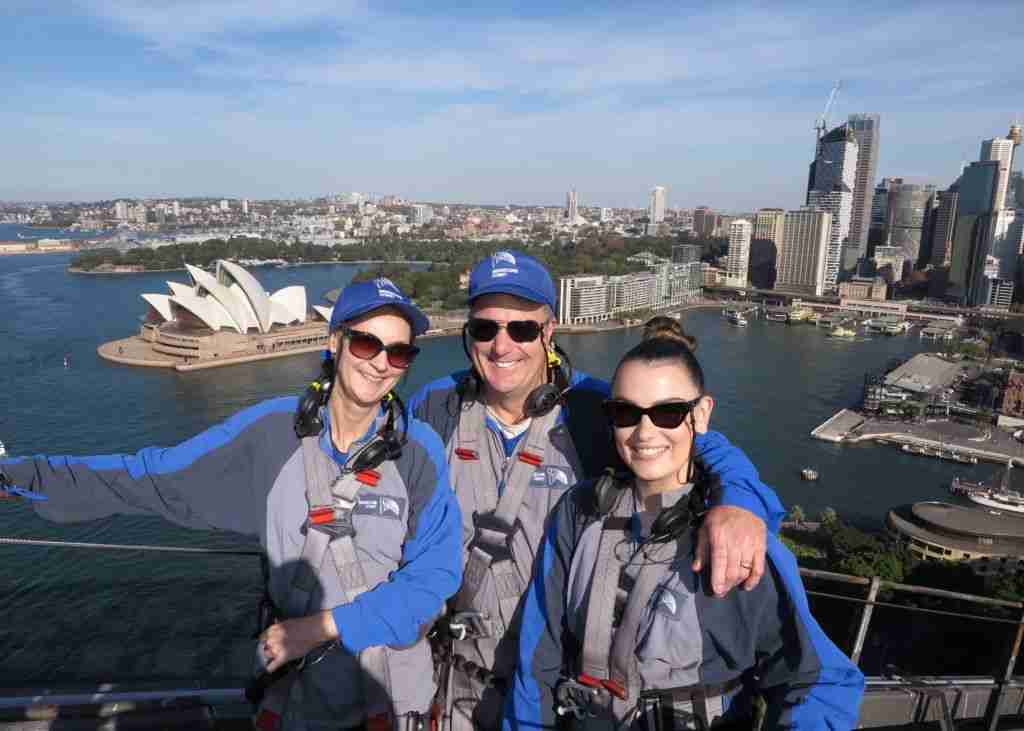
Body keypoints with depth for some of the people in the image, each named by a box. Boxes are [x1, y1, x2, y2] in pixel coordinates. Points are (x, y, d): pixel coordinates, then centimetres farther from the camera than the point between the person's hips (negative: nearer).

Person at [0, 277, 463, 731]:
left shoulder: (420, 451, -17)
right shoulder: (271, 430, -14)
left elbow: (435, 573, -16)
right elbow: (152, 478, -6)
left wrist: (320, 627, -18)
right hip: (299, 679, 1)